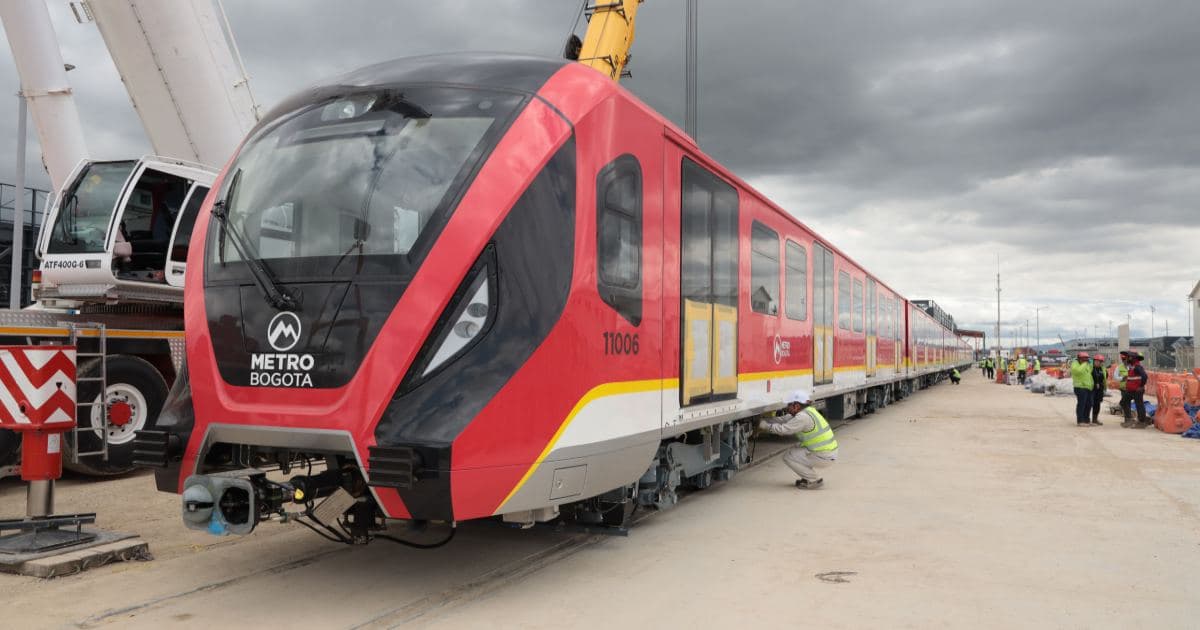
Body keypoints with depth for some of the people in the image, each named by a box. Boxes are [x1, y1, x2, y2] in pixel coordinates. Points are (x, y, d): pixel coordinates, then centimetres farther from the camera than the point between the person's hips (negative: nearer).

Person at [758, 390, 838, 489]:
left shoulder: (803, 417, -20)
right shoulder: (809, 411, 10)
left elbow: (783, 429, -20)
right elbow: (788, 421, 17)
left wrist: (766, 426, -6)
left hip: (824, 457, -10)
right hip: (829, 452, 10)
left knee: (788, 457, -5)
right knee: (794, 450, 18)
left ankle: (813, 480, 0)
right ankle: (809, 477, 20)